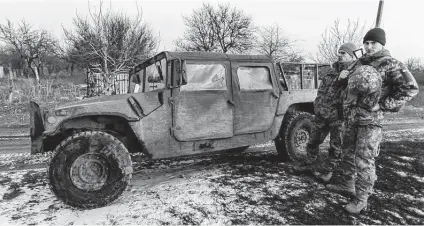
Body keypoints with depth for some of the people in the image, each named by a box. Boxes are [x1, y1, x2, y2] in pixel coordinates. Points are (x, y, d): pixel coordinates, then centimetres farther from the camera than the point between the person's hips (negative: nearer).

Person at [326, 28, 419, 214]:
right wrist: (347, 73, 10)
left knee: (364, 160, -4)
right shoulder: (360, 62, 13)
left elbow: (410, 88, -12)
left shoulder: (390, 65, -7)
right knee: (348, 153, 17)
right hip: (351, 117, 7)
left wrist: (385, 105, -14)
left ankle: (361, 198, 8)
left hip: (370, 119, -7)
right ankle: (346, 184, 33)